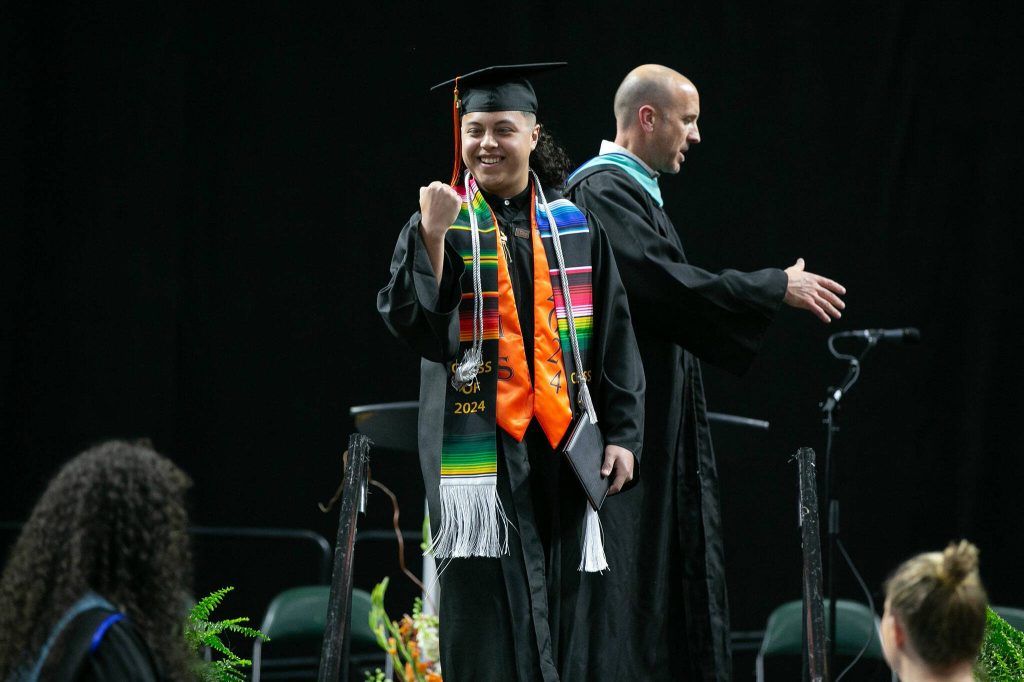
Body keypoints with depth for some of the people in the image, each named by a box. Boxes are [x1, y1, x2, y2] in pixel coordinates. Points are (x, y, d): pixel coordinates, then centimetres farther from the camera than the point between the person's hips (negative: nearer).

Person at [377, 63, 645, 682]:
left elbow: (615, 335, 11)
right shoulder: (441, 225, 3)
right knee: (491, 610, -8)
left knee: (568, 615, 3)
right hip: (483, 446, -3)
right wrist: (433, 237, -22)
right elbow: (415, 324, -11)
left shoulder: (576, 226, 10)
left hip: (564, 445, 3)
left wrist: (622, 434, 3)